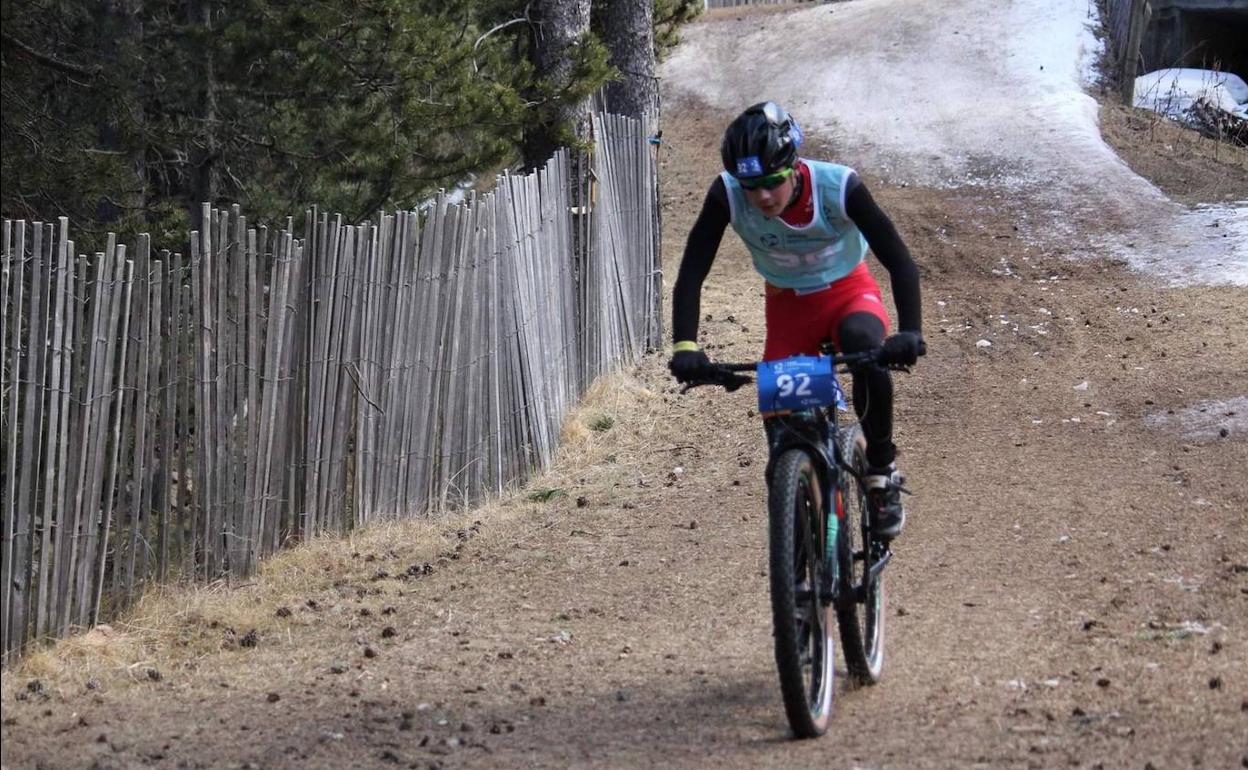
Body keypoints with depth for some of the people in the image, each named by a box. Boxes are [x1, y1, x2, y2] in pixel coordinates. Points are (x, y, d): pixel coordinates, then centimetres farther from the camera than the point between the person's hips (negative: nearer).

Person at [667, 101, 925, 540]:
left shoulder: (839, 187, -30)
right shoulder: (727, 195, -26)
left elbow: (899, 261, -29)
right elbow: (691, 274, -24)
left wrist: (910, 332, -44)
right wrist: (684, 347, -39)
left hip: (847, 293, -2)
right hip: (788, 306, 2)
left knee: (865, 344, -35)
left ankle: (882, 474, -18)